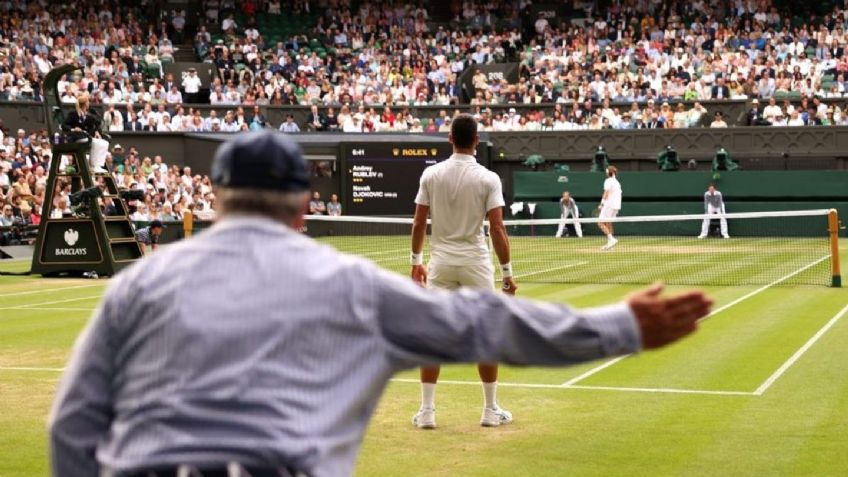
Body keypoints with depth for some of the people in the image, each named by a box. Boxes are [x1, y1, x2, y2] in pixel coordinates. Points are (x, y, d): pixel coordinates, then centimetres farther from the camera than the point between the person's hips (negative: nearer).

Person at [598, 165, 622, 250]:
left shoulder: (608, 181, -7)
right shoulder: (617, 182, 18)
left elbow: (606, 194, -15)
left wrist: (602, 204, -13)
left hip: (609, 204, -9)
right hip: (617, 205, 9)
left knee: (600, 223, -9)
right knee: (608, 224, 14)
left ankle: (611, 239, -22)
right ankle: (609, 243, 11)